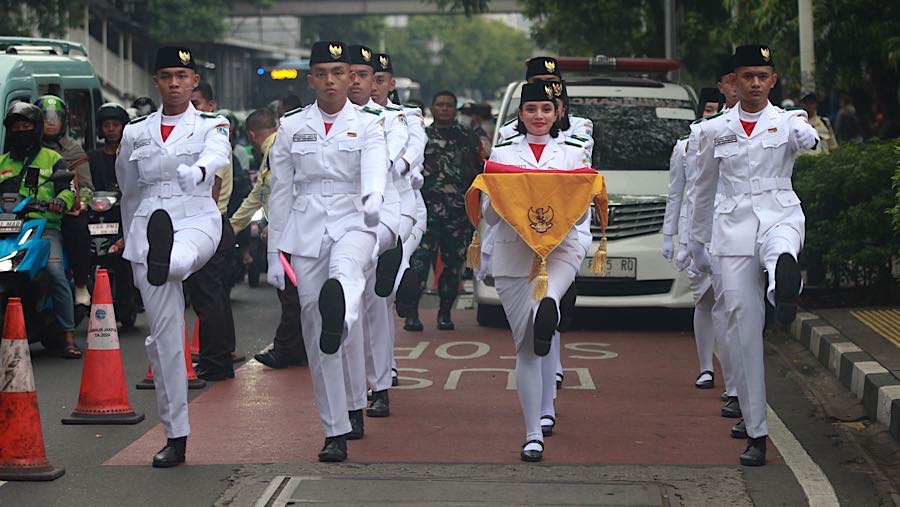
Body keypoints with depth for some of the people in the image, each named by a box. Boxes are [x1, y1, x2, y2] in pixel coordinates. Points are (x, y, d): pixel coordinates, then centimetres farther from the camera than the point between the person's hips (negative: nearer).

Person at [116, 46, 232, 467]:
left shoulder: (211, 127, 5)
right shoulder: (135, 134, 13)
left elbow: (217, 155, -19)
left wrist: (198, 170, -43)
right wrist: (130, 244, 24)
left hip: (197, 220, -1)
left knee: (179, 259, -41)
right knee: (163, 334, -2)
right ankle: (175, 436, 2)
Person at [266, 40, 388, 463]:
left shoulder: (368, 124, 4)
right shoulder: (291, 127, 10)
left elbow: (375, 169, -17)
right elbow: (280, 192, 12)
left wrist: (373, 199, -40)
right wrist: (274, 253, 8)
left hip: (352, 222, -2)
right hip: (306, 231, 2)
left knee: (345, 270, -40)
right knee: (315, 336, 0)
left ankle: (338, 321, -73)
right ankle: (335, 432, 7)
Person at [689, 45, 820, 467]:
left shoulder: (788, 121, 5)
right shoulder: (714, 131, 11)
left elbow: (807, 136, -20)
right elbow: (703, 189, 20)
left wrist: (809, 137, -43)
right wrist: (697, 242, 22)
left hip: (779, 215, 0)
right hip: (733, 226, 0)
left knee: (782, 255, -41)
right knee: (743, 328, -4)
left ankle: (783, 297, -72)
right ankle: (755, 432, 0)